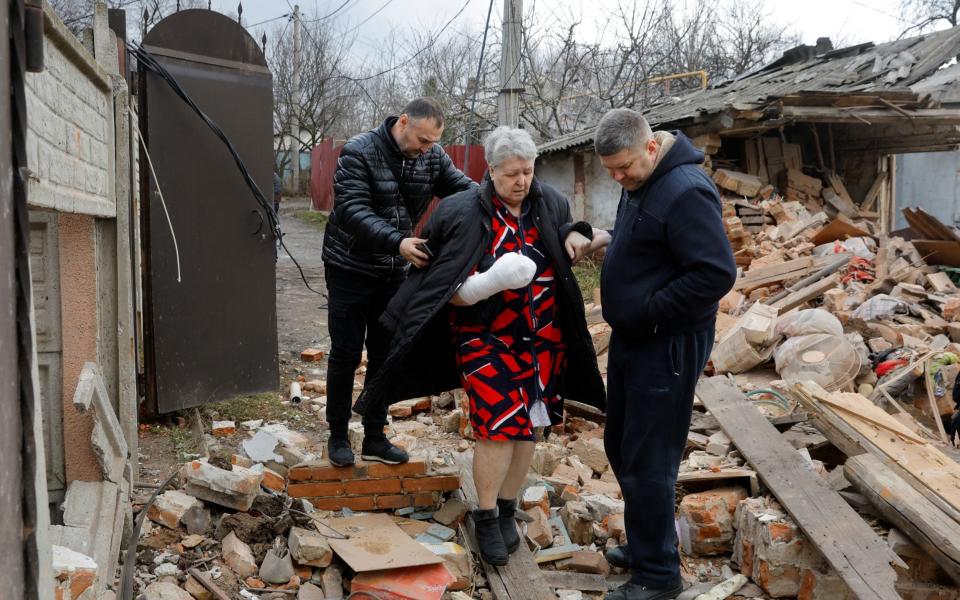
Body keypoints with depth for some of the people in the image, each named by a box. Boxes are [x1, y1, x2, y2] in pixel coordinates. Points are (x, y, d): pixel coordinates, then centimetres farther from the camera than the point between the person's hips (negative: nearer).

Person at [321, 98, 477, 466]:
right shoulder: (359, 152, -19)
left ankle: (375, 438, 21)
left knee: (384, 356, 9)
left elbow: (463, 188, -9)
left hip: (393, 272, 5)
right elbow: (352, 210, -28)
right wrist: (397, 242, -42)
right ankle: (338, 436, 19)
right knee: (345, 354, 3)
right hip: (350, 270, -4)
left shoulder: (432, 157, -4)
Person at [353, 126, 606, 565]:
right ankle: (486, 518, 12)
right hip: (488, 340, -4)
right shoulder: (465, 214, -12)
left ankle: (507, 511, 28)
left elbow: (567, 233, 22)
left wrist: (575, 237, 0)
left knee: (527, 426, 10)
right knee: (498, 427, -8)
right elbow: (437, 282, -14)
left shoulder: (550, 203, 1)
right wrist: (478, 289, -32)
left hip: (543, 339, 5)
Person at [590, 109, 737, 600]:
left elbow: (717, 273, -27)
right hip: (630, 340, 10)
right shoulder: (639, 182, 8)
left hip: (666, 347, -10)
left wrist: (650, 312, -21)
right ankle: (645, 544, 37)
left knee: (646, 463, -1)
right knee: (620, 448, 19)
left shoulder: (685, 191, -22)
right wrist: (611, 240, 3)